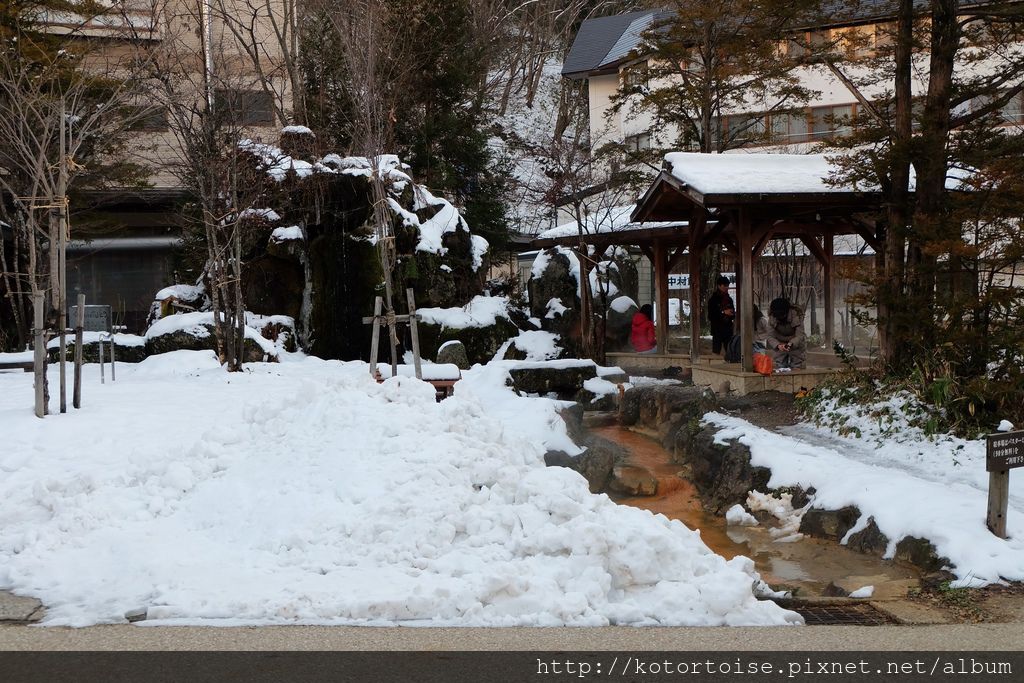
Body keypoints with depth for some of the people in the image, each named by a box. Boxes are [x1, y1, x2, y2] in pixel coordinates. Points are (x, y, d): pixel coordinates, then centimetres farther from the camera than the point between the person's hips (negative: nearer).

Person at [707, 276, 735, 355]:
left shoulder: (729, 299, 13)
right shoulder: (713, 299, -3)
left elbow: (733, 314, 19)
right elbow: (710, 316, -9)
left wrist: (733, 314, -4)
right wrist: (723, 312, -17)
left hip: (728, 330, 5)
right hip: (717, 330, -5)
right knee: (716, 351, -6)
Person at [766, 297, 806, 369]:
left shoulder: (797, 316, -24)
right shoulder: (772, 318, -18)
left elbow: (799, 336, -27)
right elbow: (770, 336, -21)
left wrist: (790, 344, -47)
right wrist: (778, 346, -42)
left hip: (796, 346, -2)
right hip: (779, 348, 2)